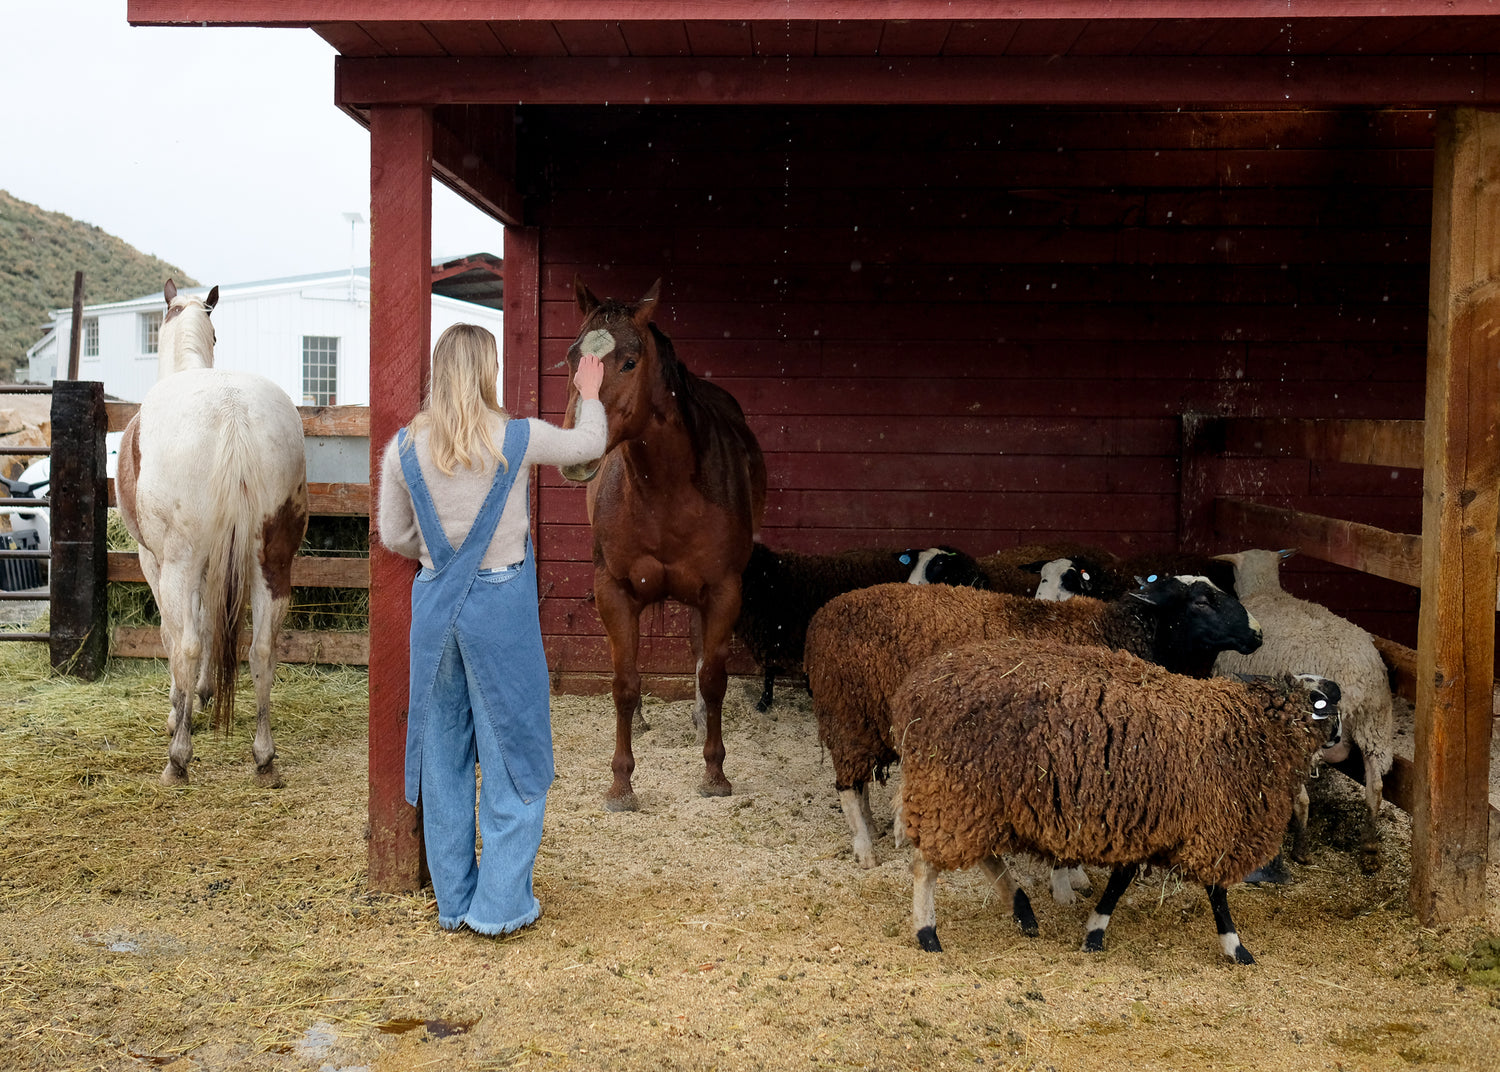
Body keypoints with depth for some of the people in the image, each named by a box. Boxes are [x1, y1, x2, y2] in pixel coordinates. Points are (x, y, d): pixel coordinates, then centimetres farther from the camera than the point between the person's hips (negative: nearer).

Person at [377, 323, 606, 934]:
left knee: (443, 749, 13)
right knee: (512, 747, 7)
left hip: (436, 603, 4)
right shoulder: (517, 439, -10)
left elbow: (395, 537, 6)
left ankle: (453, 900, 23)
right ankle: (500, 904, 10)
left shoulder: (405, 448, -2)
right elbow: (588, 445, 9)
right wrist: (590, 396, 28)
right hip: (501, 603, -4)